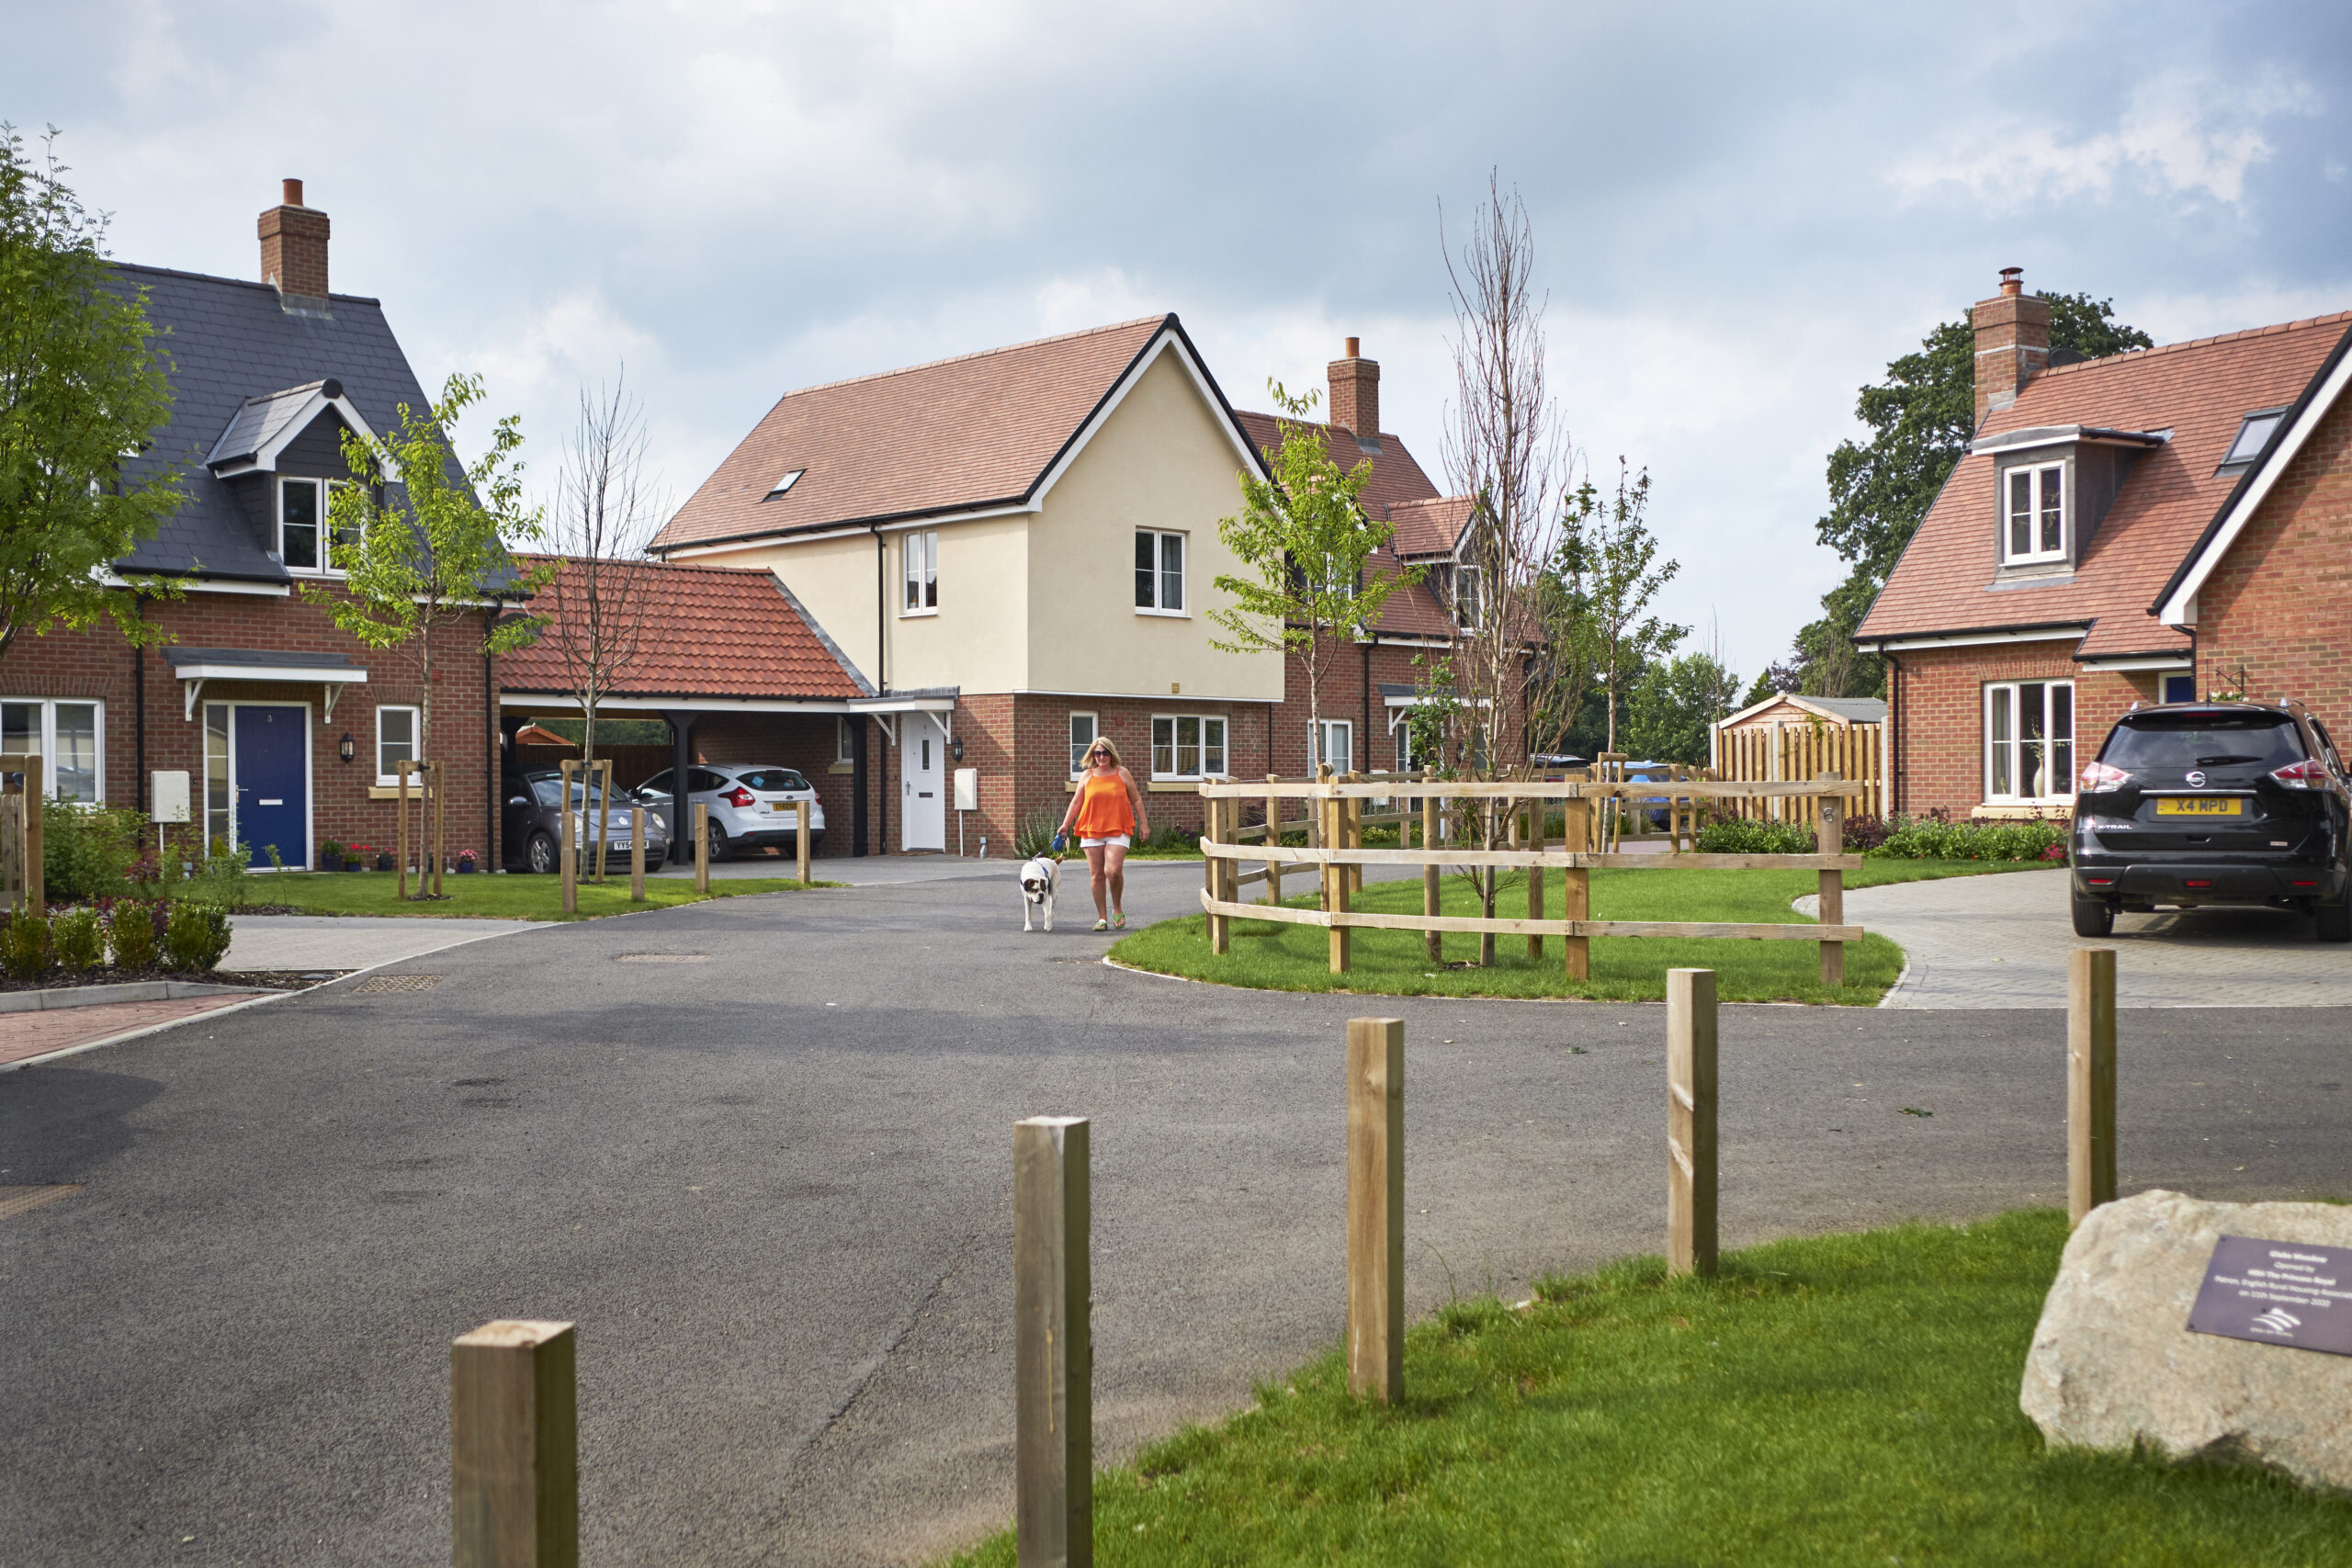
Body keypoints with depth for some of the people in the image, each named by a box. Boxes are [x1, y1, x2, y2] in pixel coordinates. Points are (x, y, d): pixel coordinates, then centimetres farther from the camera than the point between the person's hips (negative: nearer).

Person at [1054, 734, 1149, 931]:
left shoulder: (1122, 774, 7)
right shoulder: (1087, 776, 9)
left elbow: (1136, 800, 13)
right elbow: (1076, 802, 13)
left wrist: (1143, 824, 9)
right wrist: (1065, 825, 7)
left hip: (1118, 831, -2)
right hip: (1091, 831, 2)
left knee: (1113, 870, -18)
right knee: (1096, 875, 1)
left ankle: (1117, 909, 6)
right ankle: (1102, 918, 9)